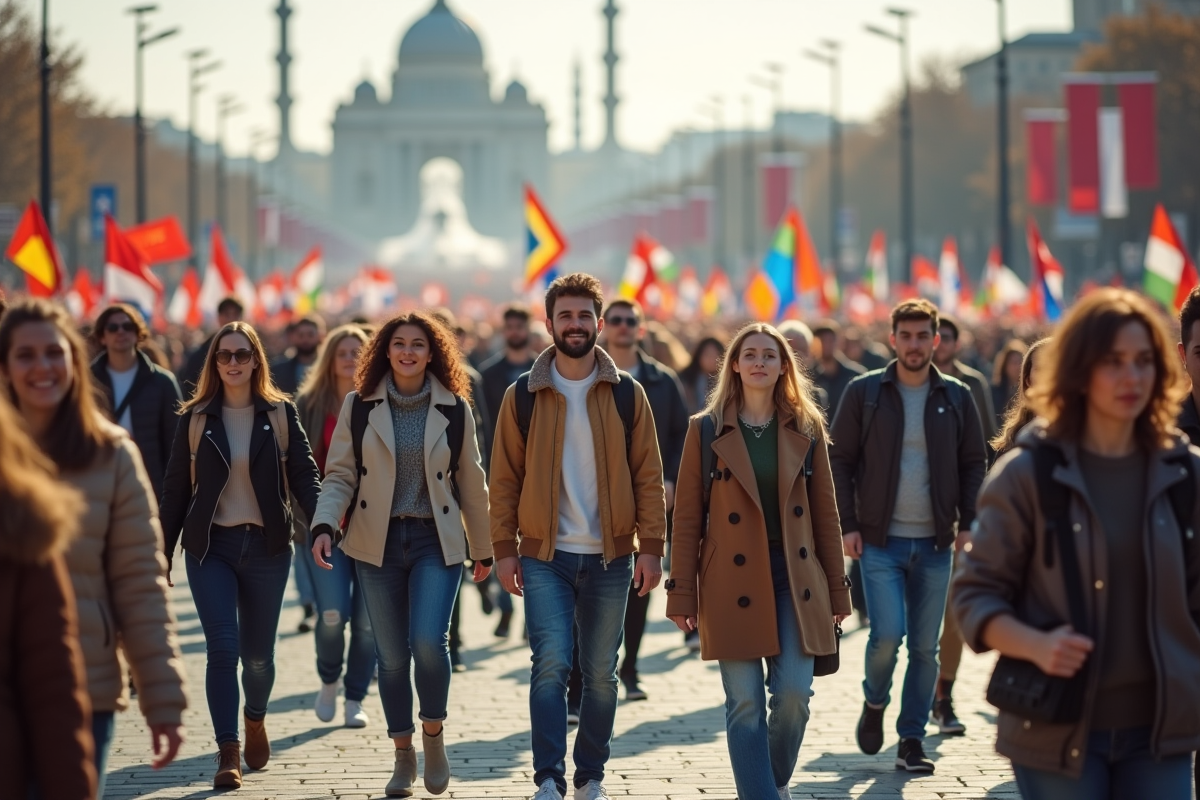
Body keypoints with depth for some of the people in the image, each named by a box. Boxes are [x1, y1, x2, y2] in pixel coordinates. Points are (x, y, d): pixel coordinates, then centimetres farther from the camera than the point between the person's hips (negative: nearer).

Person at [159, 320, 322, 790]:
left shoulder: (280, 414, 2)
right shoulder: (195, 418, 4)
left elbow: (304, 476, -3)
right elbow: (176, 488, 6)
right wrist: (163, 552, 5)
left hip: (267, 546, 0)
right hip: (210, 547, 0)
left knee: (258, 653, 8)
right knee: (222, 647, -13)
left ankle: (255, 717, 39)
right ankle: (228, 754, -10)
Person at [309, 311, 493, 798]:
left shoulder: (454, 409, 2)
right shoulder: (359, 406, 2)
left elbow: (470, 482, 9)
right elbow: (340, 474, 2)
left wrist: (482, 548, 14)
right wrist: (325, 525, -15)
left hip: (436, 542, -1)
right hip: (377, 543, 1)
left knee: (428, 642, -18)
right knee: (391, 654, 5)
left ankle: (433, 731, 8)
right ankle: (403, 755, 19)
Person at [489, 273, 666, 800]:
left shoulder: (627, 395, 3)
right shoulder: (522, 397, 2)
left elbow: (648, 476, 3)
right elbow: (505, 478, 4)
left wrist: (651, 546, -4)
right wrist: (504, 548, -3)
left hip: (610, 558, 1)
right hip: (544, 557, -1)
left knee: (600, 673, 8)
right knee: (551, 664, -13)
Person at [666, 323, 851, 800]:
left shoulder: (806, 429, 7)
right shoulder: (707, 430, 1)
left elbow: (825, 514, 9)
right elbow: (687, 518, 2)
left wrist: (837, 590, 7)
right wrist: (682, 594, -2)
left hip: (795, 577, 2)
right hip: (734, 581, -2)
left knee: (794, 694, -4)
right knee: (745, 704, -4)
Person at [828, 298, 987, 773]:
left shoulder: (955, 397, 5)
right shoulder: (864, 393, 0)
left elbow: (974, 463, 10)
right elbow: (839, 461, 2)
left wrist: (967, 524, 0)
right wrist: (846, 525, -6)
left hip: (935, 543, 2)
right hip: (880, 540, -2)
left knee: (925, 647, 3)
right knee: (887, 634, -13)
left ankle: (912, 741, 13)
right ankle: (875, 702, 16)